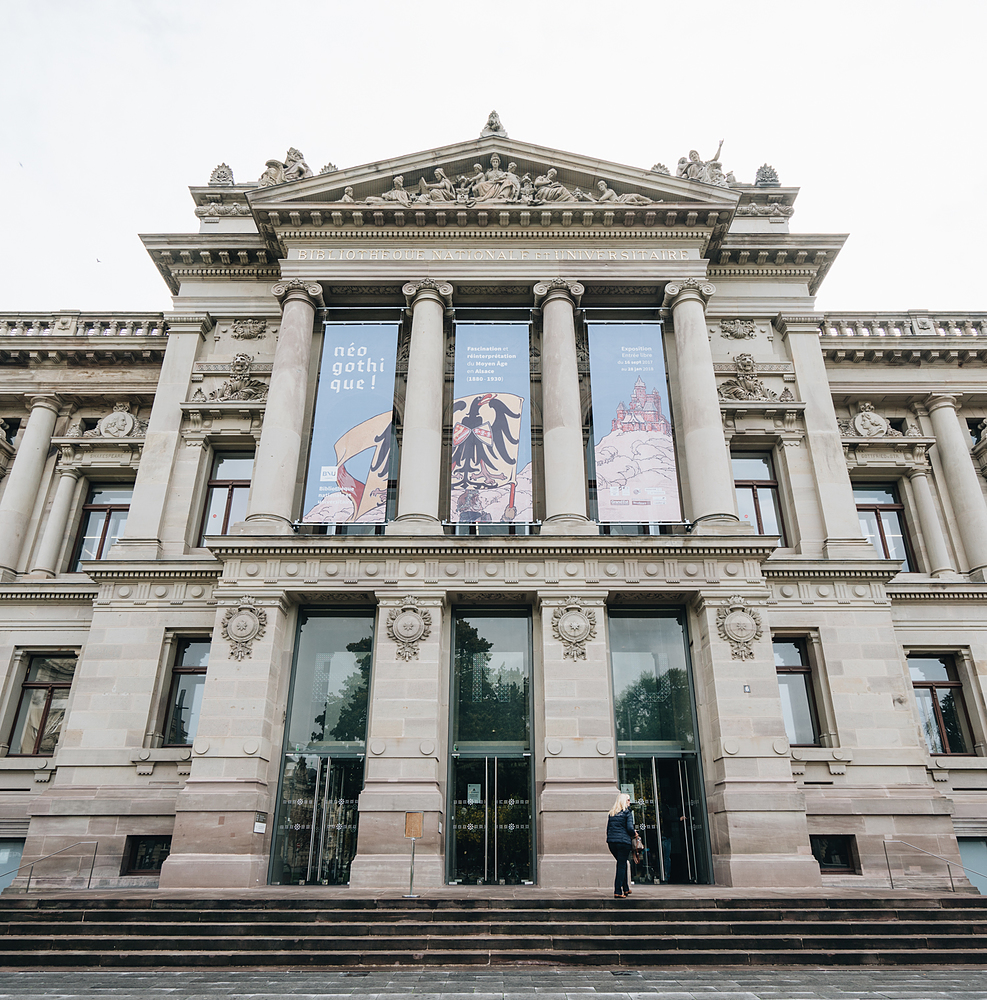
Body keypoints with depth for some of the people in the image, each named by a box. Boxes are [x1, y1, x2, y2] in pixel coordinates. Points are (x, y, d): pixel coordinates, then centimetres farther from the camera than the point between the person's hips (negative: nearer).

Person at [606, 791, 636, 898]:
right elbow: (630, 828, -10)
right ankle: (617, 892, -4)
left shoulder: (611, 813, 14)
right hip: (623, 841, -6)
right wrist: (633, 836, 8)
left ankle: (625, 888, 27)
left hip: (611, 841, 6)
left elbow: (608, 828, 14)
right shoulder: (627, 812, -3)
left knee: (621, 864, 21)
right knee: (622, 866, 0)